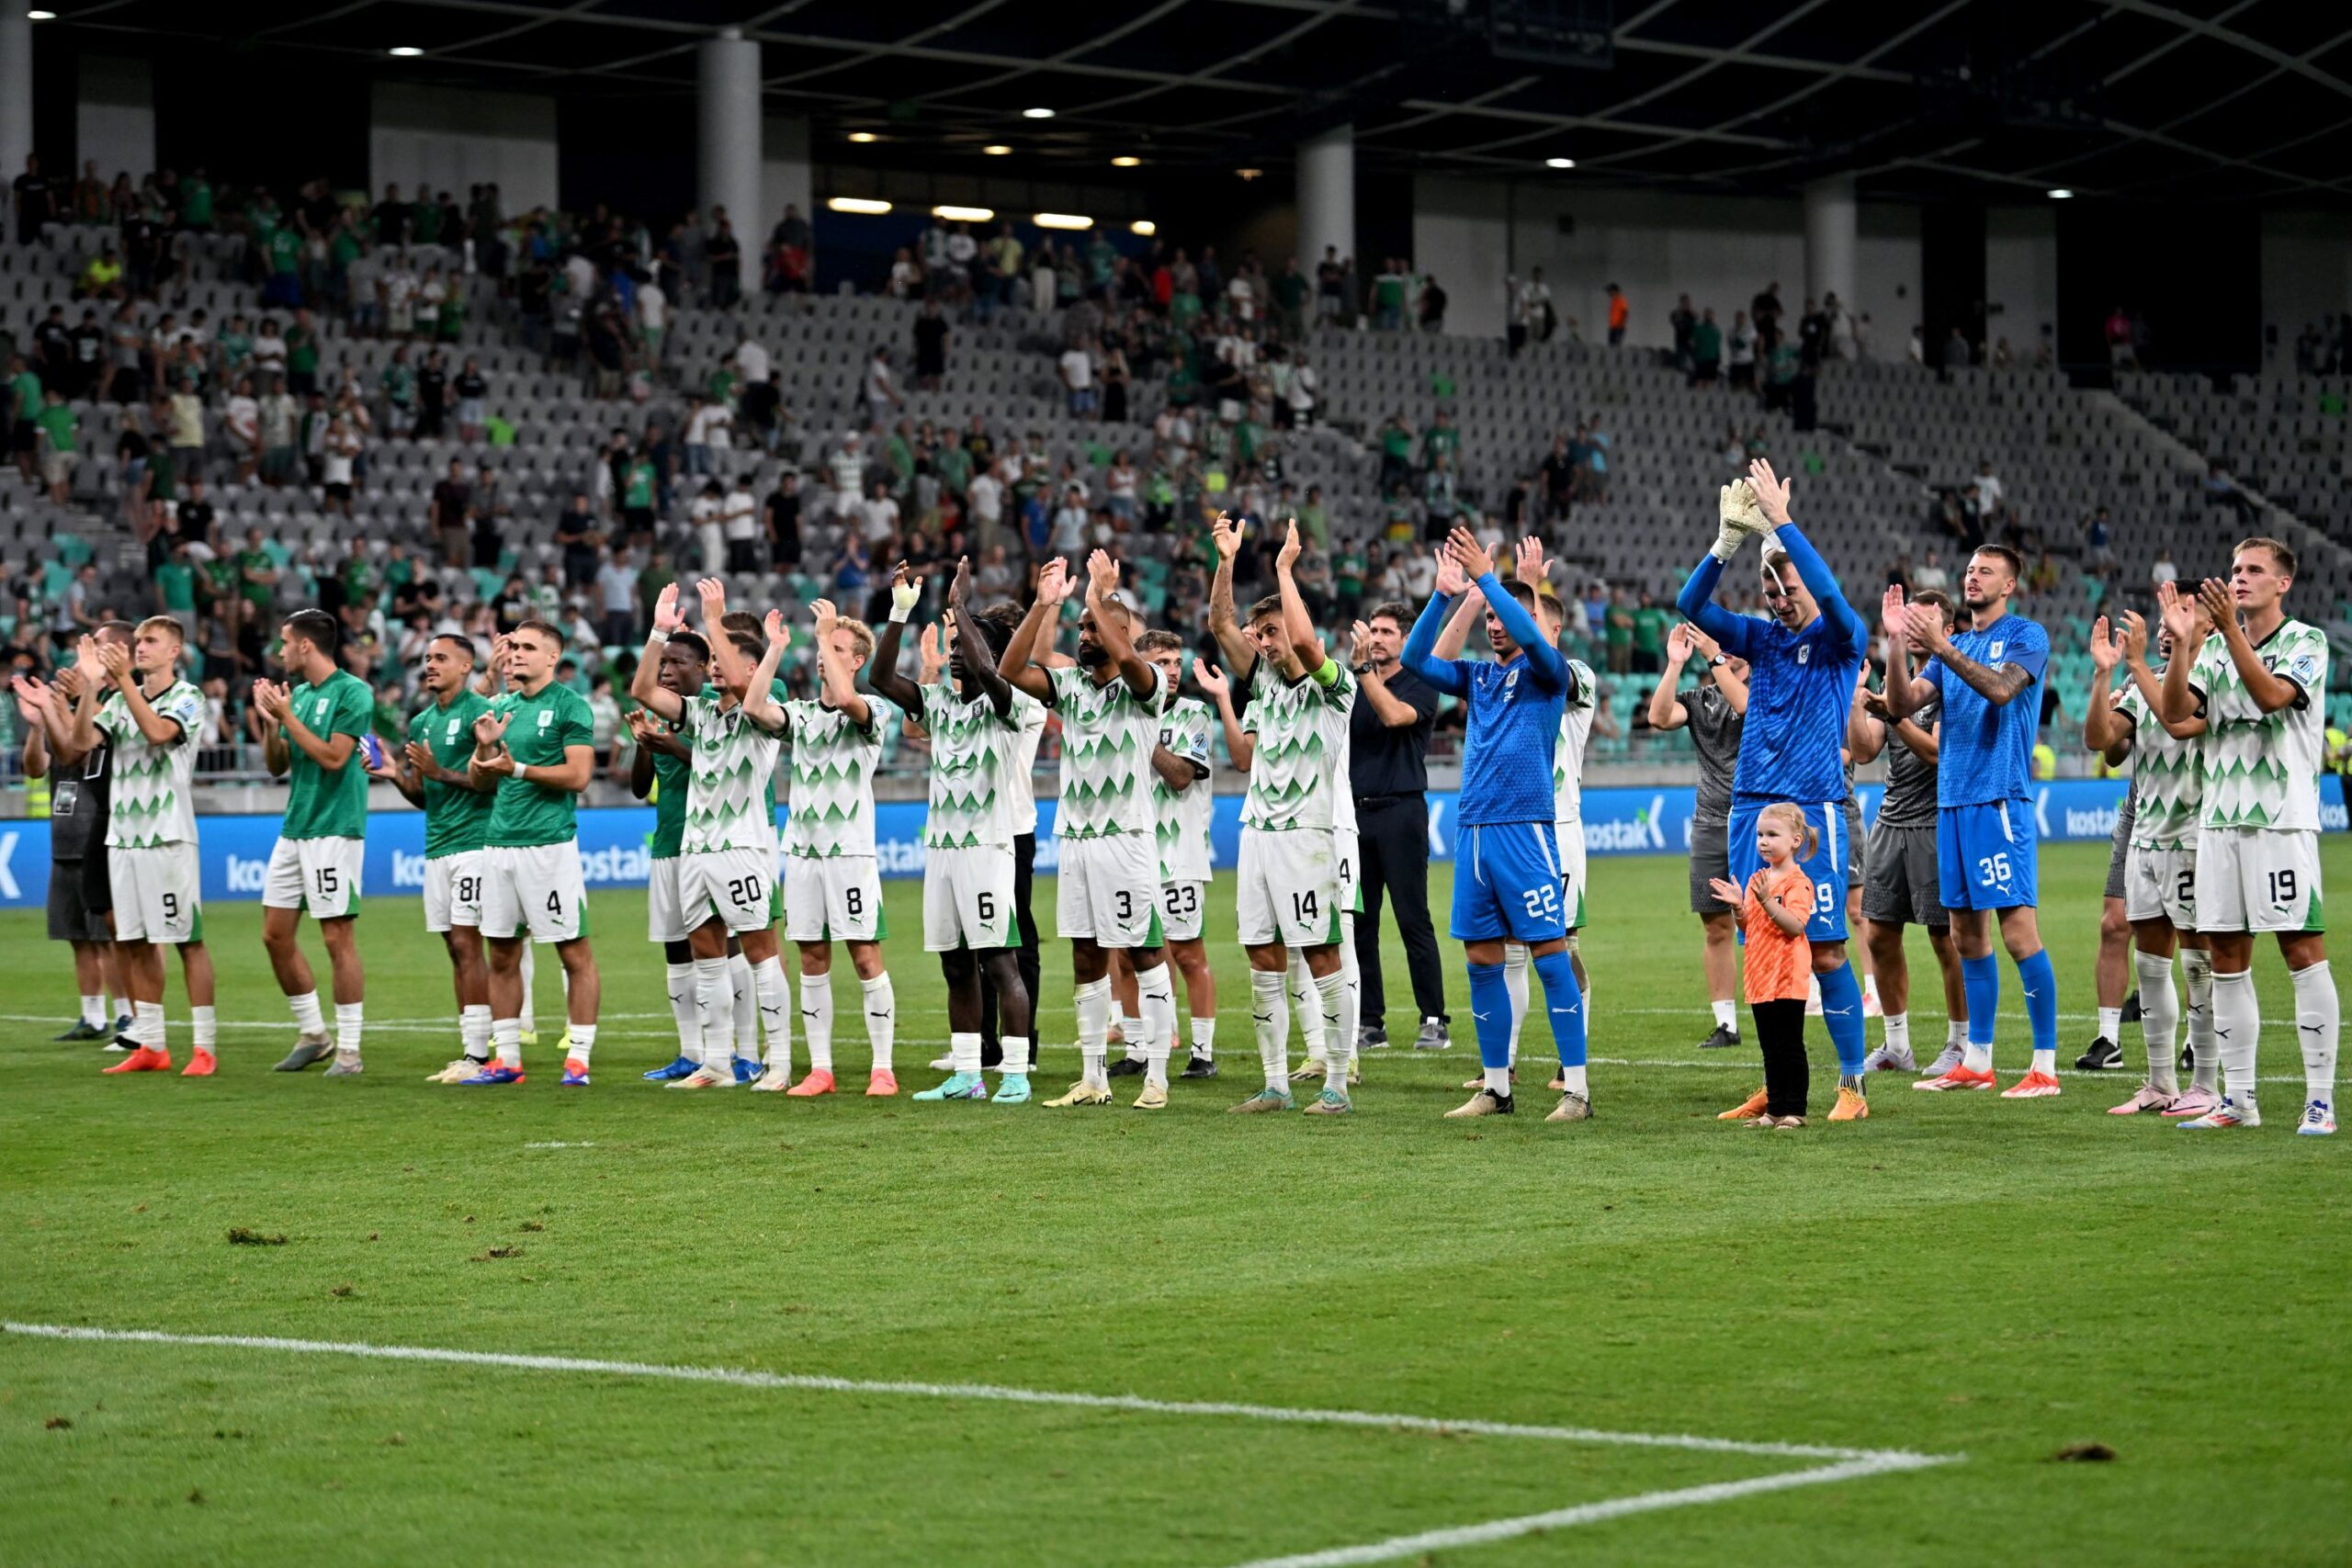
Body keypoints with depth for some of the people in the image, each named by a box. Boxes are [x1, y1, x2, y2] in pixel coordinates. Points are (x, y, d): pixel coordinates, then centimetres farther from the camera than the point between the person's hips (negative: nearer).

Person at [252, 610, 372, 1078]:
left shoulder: (352, 692, -9)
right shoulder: (297, 693, 14)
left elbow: (333, 757, -18)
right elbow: (277, 765, 16)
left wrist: (287, 715, -14)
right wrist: (271, 720, 1)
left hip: (333, 830, -8)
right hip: (293, 830, 8)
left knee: (338, 938, -6)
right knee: (275, 936, 8)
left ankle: (348, 1049, -1)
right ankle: (312, 1032, 21)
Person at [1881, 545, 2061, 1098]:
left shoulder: (2026, 636, -2)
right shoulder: (1953, 643, 18)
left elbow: (2000, 688, -20)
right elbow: (1901, 704, 9)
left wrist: (1942, 646, -25)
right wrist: (1897, 641, -3)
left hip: (1999, 799, -7)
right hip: (1951, 799, 7)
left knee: (2018, 930, -11)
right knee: (1967, 934, 10)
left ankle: (2045, 1067, -9)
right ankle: (1977, 1062, 17)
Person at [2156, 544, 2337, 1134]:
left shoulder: (2305, 641, -1)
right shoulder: (2215, 648, 14)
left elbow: (2272, 694, -19)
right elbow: (2175, 711, 2)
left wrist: (2230, 628, -24)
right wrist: (2180, 643, -10)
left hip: (2283, 819, -6)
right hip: (2220, 819, 6)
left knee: (2303, 951, -8)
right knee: (2227, 958, 6)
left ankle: (2320, 1099, -6)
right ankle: (2238, 1099, 12)